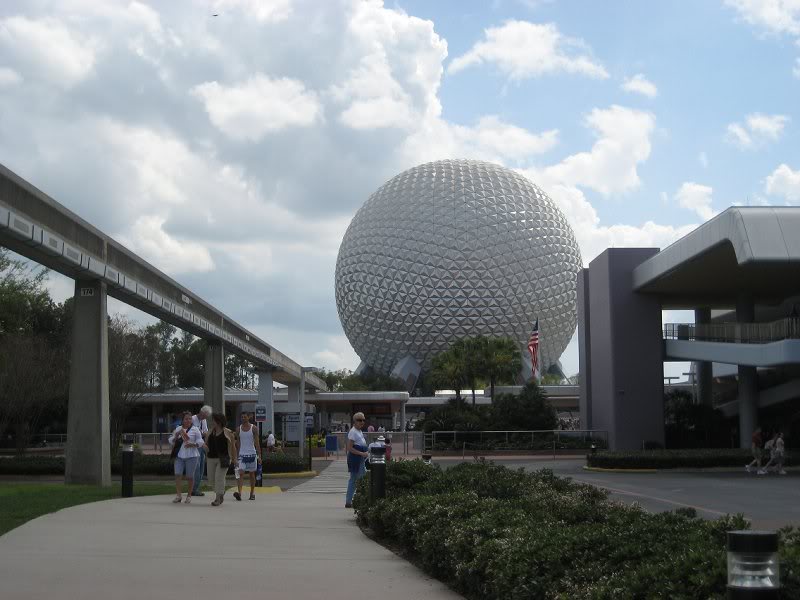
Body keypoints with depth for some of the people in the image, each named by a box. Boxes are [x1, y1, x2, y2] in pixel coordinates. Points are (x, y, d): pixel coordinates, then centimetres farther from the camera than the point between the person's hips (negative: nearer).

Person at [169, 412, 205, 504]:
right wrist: (175, 437, -6)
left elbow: (200, 442, 1)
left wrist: (192, 444, -17)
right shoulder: (178, 429, 13)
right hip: (179, 455, 3)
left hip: (191, 456, -3)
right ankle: (178, 495, -5)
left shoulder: (195, 430, 3)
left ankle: (189, 496, 12)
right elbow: (171, 442, 14)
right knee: (178, 475, -9)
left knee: (190, 477, 0)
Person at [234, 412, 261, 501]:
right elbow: (238, 444, 11)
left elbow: (257, 443, -2)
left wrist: (259, 456, -8)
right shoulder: (238, 429, 6)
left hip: (252, 454, -1)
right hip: (242, 455, 1)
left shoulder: (253, 428, 0)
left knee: (252, 474, 8)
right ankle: (239, 493, -25)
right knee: (240, 473, -13)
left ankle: (252, 493, 18)